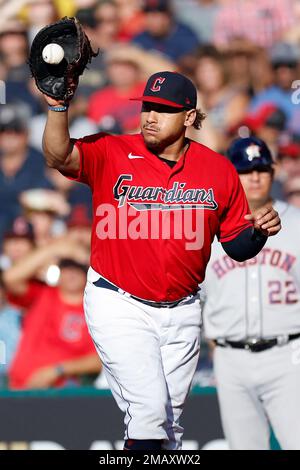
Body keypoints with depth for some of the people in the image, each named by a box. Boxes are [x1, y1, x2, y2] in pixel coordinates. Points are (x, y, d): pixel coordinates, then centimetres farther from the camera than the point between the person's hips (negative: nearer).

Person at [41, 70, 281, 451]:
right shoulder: (111, 154, -9)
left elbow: (237, 246, 7)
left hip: (181, 311, 4)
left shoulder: (218, 170, -1)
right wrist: (58, 106, -41)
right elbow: (59, 157, -28)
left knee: (170, 422, 11)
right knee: (150, 409, -16)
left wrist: (259, 231, -14)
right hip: (119, 306, -3)